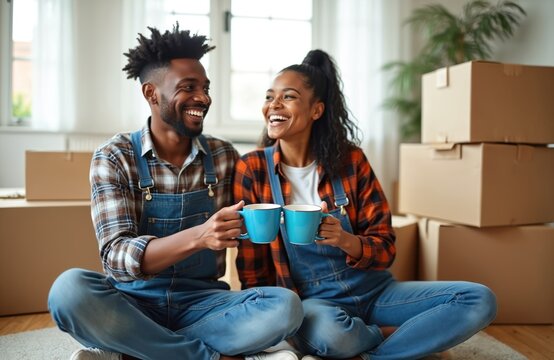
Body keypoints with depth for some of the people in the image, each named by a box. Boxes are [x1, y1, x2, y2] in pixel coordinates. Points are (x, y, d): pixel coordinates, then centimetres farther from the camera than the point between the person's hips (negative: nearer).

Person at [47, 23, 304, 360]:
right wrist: (198, 237, -34)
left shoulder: (224, 156, 2)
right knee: (71, 289, -32)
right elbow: (116, 256, -17)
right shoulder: (114, 158, -6)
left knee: (285, 305, -24)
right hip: (132, 304, -1)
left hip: (202, 302, 2)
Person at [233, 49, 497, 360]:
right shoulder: (251, 169, -6)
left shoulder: (350, 159, -2)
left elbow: (386, 247, -3)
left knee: (480, 300, -14)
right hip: (311, 302, -2)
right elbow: (252, 271, -1)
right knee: (327, 330, -38)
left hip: (374, 292, 3)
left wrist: (347, 241, -24)